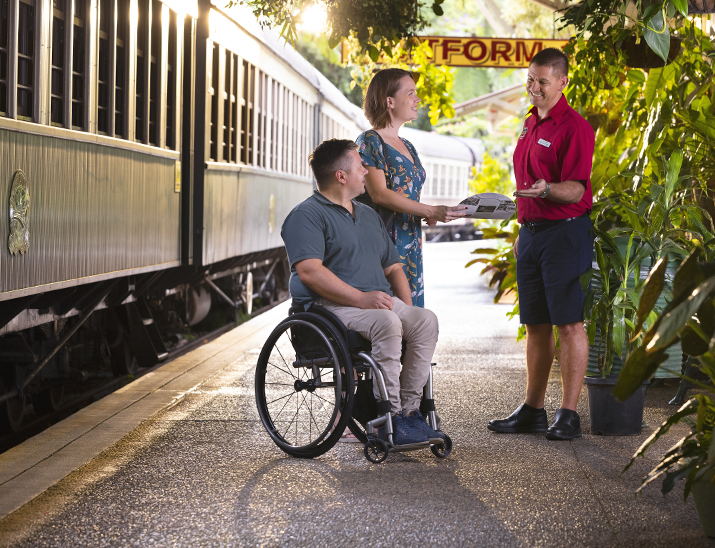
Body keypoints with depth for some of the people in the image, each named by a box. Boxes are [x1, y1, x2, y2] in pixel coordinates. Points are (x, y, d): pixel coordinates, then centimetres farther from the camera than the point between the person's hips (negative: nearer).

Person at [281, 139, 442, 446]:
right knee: (386, 323, -35)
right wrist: (360, 298, -25)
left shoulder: (368, 216, 26)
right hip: (328, 306, -7)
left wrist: (407, 309, 6)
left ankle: (410, 409, -21)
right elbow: (309, 271, -16)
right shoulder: (307, 215, -2)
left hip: (379, 300, 7)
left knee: (426, 320, -21)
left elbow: (393, 267, 26)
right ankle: (392, 418, -27)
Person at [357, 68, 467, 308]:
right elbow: (379, 194, -16)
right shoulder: (370, 142, -6)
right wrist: (431, 211, -19)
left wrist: (429, 215, 4)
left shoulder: (407, 146, 19)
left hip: (411, 243, 8)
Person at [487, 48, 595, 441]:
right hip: (531, 232, 8)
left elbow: (574, 190, -17)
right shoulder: (530, 124, 16)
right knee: (536, 324, 11)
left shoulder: (574, 127, -10)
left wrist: (545, 190, -36)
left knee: (569, 324, -4)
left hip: (565, 232, -8)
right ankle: (533, 410, 17)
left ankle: (569, 414, 0)